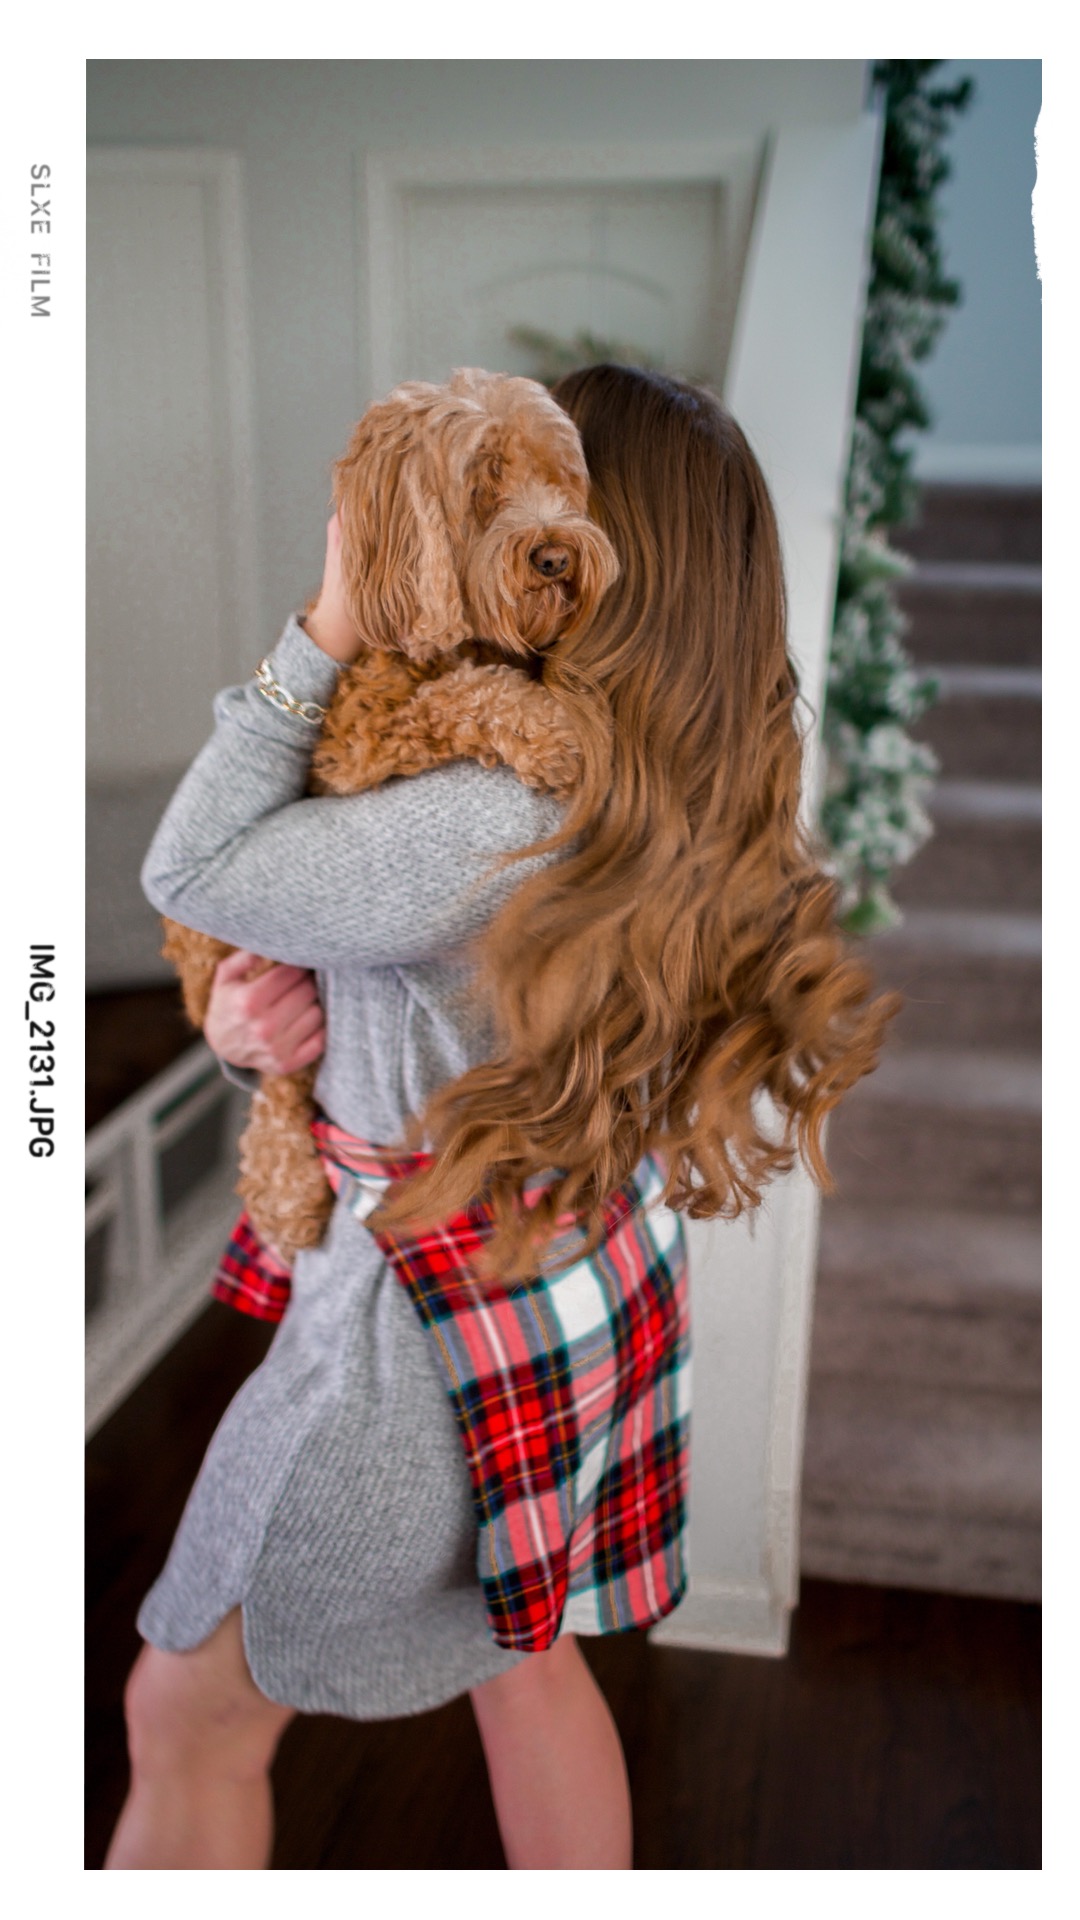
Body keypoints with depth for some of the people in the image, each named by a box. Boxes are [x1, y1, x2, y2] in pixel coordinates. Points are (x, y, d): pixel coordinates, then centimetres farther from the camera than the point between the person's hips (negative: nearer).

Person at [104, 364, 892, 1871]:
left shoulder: (489, 825, -32)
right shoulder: (697, 824, -4)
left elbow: (192, 871, -19)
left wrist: (326, 630, -19)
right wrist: (290, 996, -12)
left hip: (414, 1359, -8)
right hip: (576, 1331, 8)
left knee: (186, 1720, 16)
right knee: (523, 1660, 30)